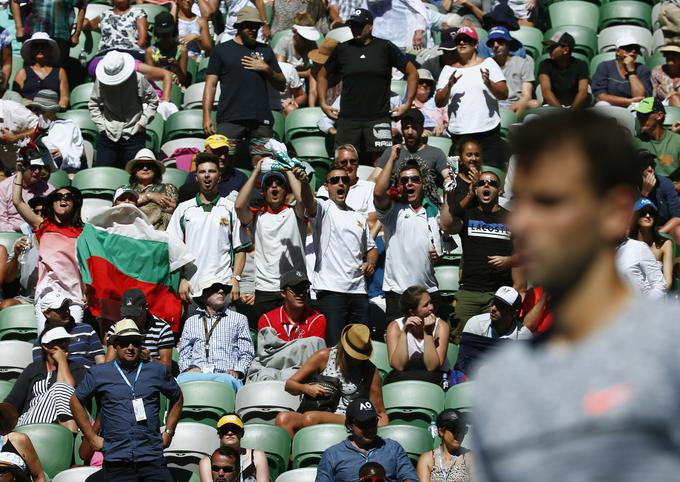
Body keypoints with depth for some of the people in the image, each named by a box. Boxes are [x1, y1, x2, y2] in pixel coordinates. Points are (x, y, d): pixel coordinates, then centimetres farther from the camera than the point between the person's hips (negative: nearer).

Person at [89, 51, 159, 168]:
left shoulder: (138, 79, -9)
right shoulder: (100, 81, -3)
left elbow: (153, 101, 3)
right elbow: (93, 105, 9)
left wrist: (142, 123, -4)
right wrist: (101, 126, 1)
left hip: (133, 134, -2)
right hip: (108, 135, 2)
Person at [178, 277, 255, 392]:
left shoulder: (239, 319, 23)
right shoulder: (191, 322, 27)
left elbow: (247, 353, 15)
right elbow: (184, 354, 22)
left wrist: (237, 371, -5)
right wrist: (189, 368, -1)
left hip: (225, 374, -1)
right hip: (196, 374, 1)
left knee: (226, 380, -40)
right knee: (183, 380, -37)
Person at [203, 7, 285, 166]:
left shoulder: (265, 50, 18)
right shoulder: (221, 50, 10)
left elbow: (281, 86, 20)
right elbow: (210, 85, 5)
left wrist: (267, 69, 1)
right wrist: (206, 116, -5)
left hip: (261, 118, 3)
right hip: (230, 119, -3)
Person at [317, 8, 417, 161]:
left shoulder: (385, 48, 3)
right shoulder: (342, 49, 10)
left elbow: (412, 73, 6)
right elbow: (322, 75, 22)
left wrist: (408, 103, -1)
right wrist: (323, 103, 11)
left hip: (378, 118, -2)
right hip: (347, 118, 2)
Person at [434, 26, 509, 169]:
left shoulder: (488, 64, 8)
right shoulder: (448, 70, 12)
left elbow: (504, 95, 3)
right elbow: (439, 103, 7)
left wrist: (489, 83, -16)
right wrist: (449, 86, -11)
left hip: (488, 132, -1)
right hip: (459, 134, 2)